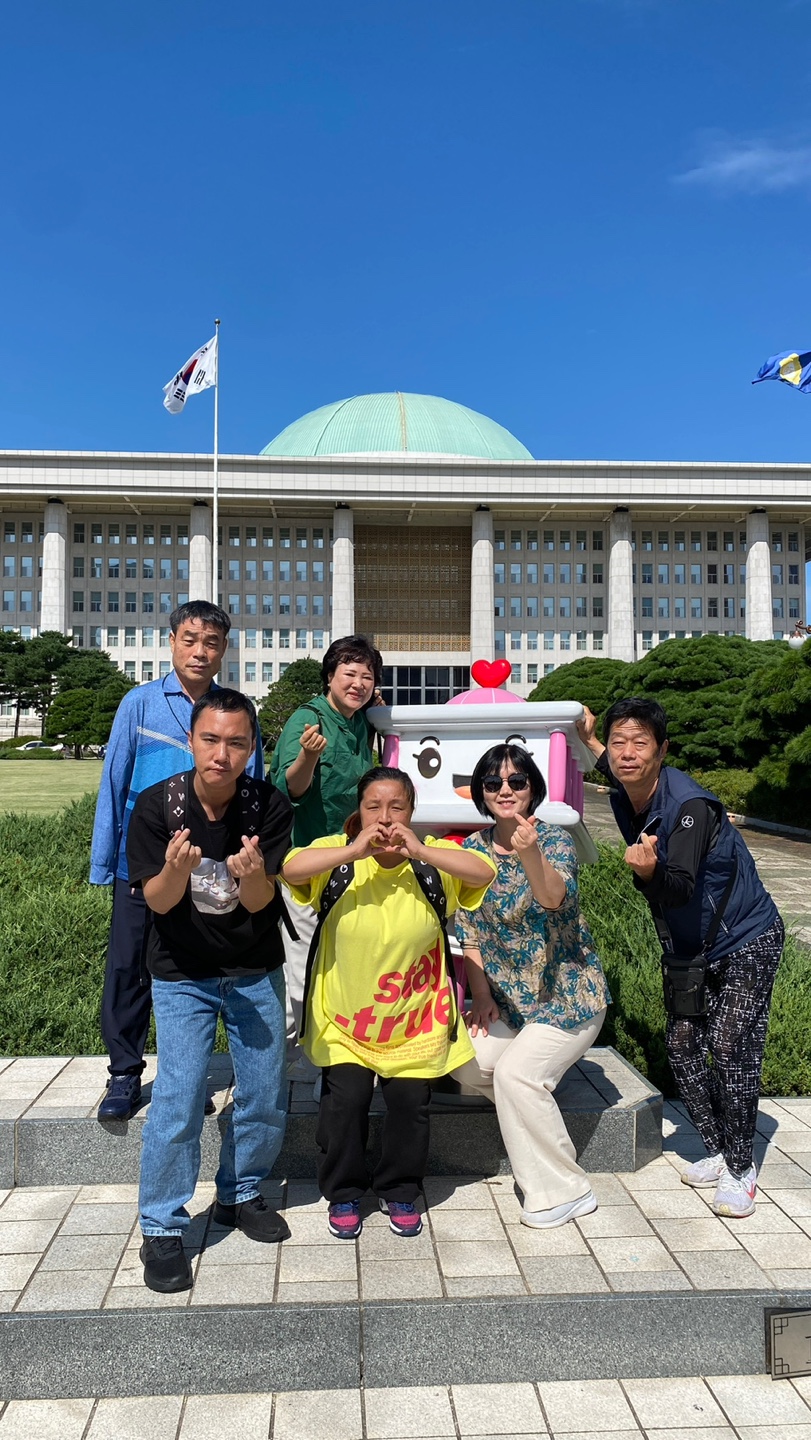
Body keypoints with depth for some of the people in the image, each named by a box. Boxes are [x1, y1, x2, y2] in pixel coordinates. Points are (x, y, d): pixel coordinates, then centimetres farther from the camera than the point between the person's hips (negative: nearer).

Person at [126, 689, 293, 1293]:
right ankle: (163, 1228, 10)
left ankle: (241, 1194, 33)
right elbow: (157, 901, -16)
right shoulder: (157, 805, -17)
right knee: (178, 1097, -10)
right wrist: (177, 870, -39)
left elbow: (261, 901, -18)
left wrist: (251, 875, -42)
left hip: (256, 972, 2)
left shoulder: (270, 806, -15)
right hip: (182, 976, -1)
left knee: (267, 1098, 7)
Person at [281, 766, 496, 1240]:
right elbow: (290, 868, -28)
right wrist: (355, 851, -36)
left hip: (415, 1018, 1)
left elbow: (485, 872, -24)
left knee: (411, 1102, 5)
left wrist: (419, 852, -32)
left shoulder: (433, 855, -7)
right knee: (346, 1099, -3)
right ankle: (344, 1193, 24)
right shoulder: (338, 852, -10)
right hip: (345, 1017, -1)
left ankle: (400, 1192, 31)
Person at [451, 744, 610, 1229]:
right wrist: (482, 992, -4)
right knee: (465, 1061, -9)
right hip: (509, 996, 6)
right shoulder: (473, 849, 0)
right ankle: (536, 1115, 20)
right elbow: (469, 930, 6)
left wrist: (530, 854, -56)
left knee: (515, 1072, -21)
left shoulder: (555, 839, -16)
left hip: (569, 993, -6)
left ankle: (564, 1191, -3)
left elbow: (555, 897, -37)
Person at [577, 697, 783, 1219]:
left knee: (730, 1048, -12)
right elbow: (624, 776, 20)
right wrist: (589, 741, 21)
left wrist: (649, 870, -60)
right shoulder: (626, 802, -7)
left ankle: (741, 1169, 6)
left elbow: (682, 888, -40)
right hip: (691, 949, 7)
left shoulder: (690, 805, -30)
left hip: (748, 940, -7)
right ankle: (720, 1152, 22)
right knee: (682, 1044, 4)